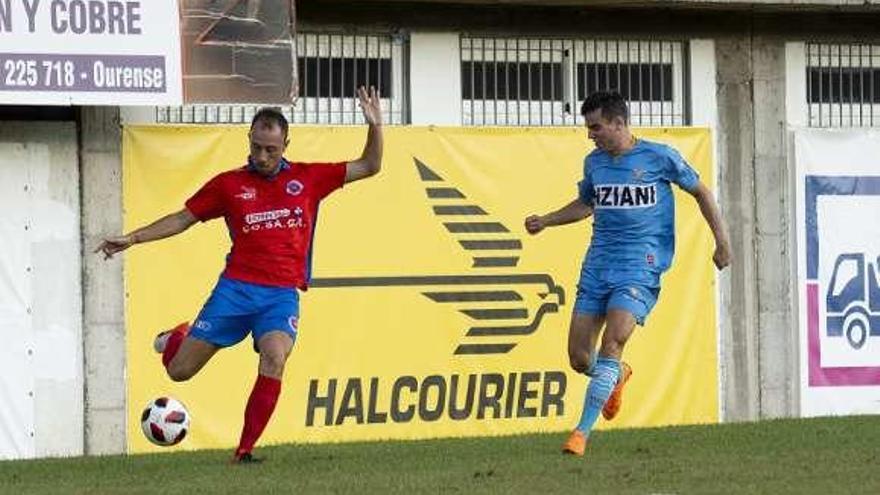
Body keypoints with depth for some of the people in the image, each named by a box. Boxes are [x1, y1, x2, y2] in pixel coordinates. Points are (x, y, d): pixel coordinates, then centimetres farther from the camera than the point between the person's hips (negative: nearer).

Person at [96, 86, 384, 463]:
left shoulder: (307, 178, 7)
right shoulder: (229, 184, 6)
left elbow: (369, 167, 12)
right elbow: (182, 219, 13)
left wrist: (375, 126, -3)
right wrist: (131, 239, 6)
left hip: (282, 294, 0)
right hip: (235, 288, 0)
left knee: (275, 358, -29)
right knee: (179, 371, 0)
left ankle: (245, 450, -21)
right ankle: (177, 339, 39)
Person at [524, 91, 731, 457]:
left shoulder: (658, 157, -3)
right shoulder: (594, 162, 11)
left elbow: (700, 192, 9)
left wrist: (721, 239, 5)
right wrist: (546, 221, 16)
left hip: (640, 265, -5)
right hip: (598, 264, 5)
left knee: (612, 342, -21)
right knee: (579, 358, -1)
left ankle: (583, 431, -18)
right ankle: (617, 375, 35)